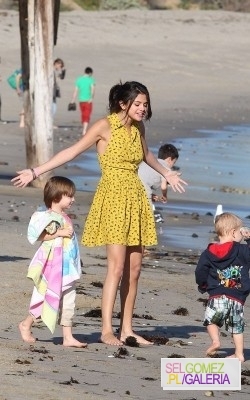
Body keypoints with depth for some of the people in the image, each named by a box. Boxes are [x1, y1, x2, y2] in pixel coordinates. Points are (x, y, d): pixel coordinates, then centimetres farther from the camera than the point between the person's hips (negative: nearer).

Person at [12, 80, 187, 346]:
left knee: (134, 269, 4)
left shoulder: (138, 128, 11)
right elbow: (73, 151, -9)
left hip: (135, 198, 7)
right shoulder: (105, 127, -8)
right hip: (113, 197, -7)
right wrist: (36, 172, -15)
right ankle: (106, 330, -12)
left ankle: (126, 329, 8)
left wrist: (167, 174, 49)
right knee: (117, 266, -14)